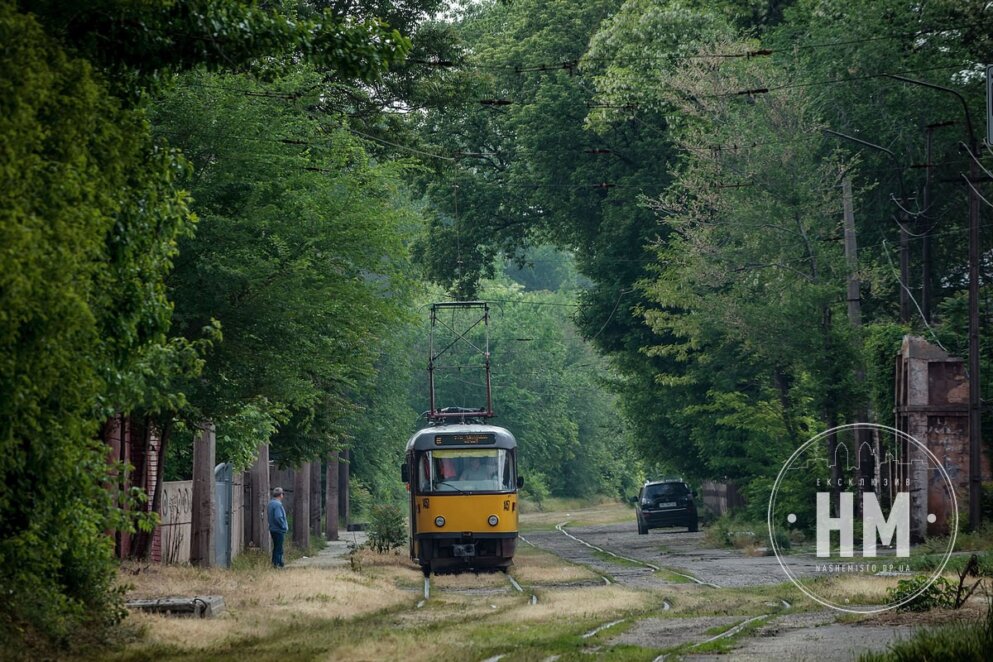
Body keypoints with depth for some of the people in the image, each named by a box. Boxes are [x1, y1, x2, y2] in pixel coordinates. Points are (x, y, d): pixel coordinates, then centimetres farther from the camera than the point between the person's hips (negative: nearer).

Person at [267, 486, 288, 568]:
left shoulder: (271, 503, 12)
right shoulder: (277, 504, -18)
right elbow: (278, 518, -26)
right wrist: (284, 527, -15)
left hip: (273, 529, 10)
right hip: (279, 530, -10)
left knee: (276, 547, 17)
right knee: (279, 548, -4)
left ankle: (274, 563, 22)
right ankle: (277, 563, -3)